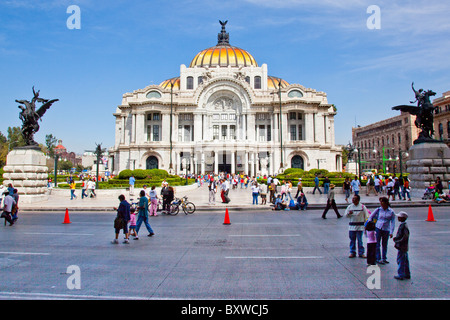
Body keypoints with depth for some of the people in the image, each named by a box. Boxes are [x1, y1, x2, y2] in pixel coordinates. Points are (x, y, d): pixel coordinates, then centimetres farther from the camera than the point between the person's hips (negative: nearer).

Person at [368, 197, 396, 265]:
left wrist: (391, 232, -5)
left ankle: (384, 258, 25)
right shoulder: (378, 209, -1)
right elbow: (370, 217, 6)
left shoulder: (391, 212, -1)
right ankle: (378, 259, 4)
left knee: (384, 245, 12)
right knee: (377, 244, -2)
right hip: (378, 228, -1)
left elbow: (392, 222, 0)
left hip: (386, 229, 1)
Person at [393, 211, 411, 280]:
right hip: (404, 247, 10)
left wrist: (396, 240, -14)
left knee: (400, 260, -2)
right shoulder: (403, 225, 10)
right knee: (405, 260, 16)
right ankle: (407, 274, 25)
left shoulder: (403, 226, -20)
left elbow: (405, 237, -22)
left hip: (401, 246, -10)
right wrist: (396, 238, 8)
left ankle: (401, 275, 5)